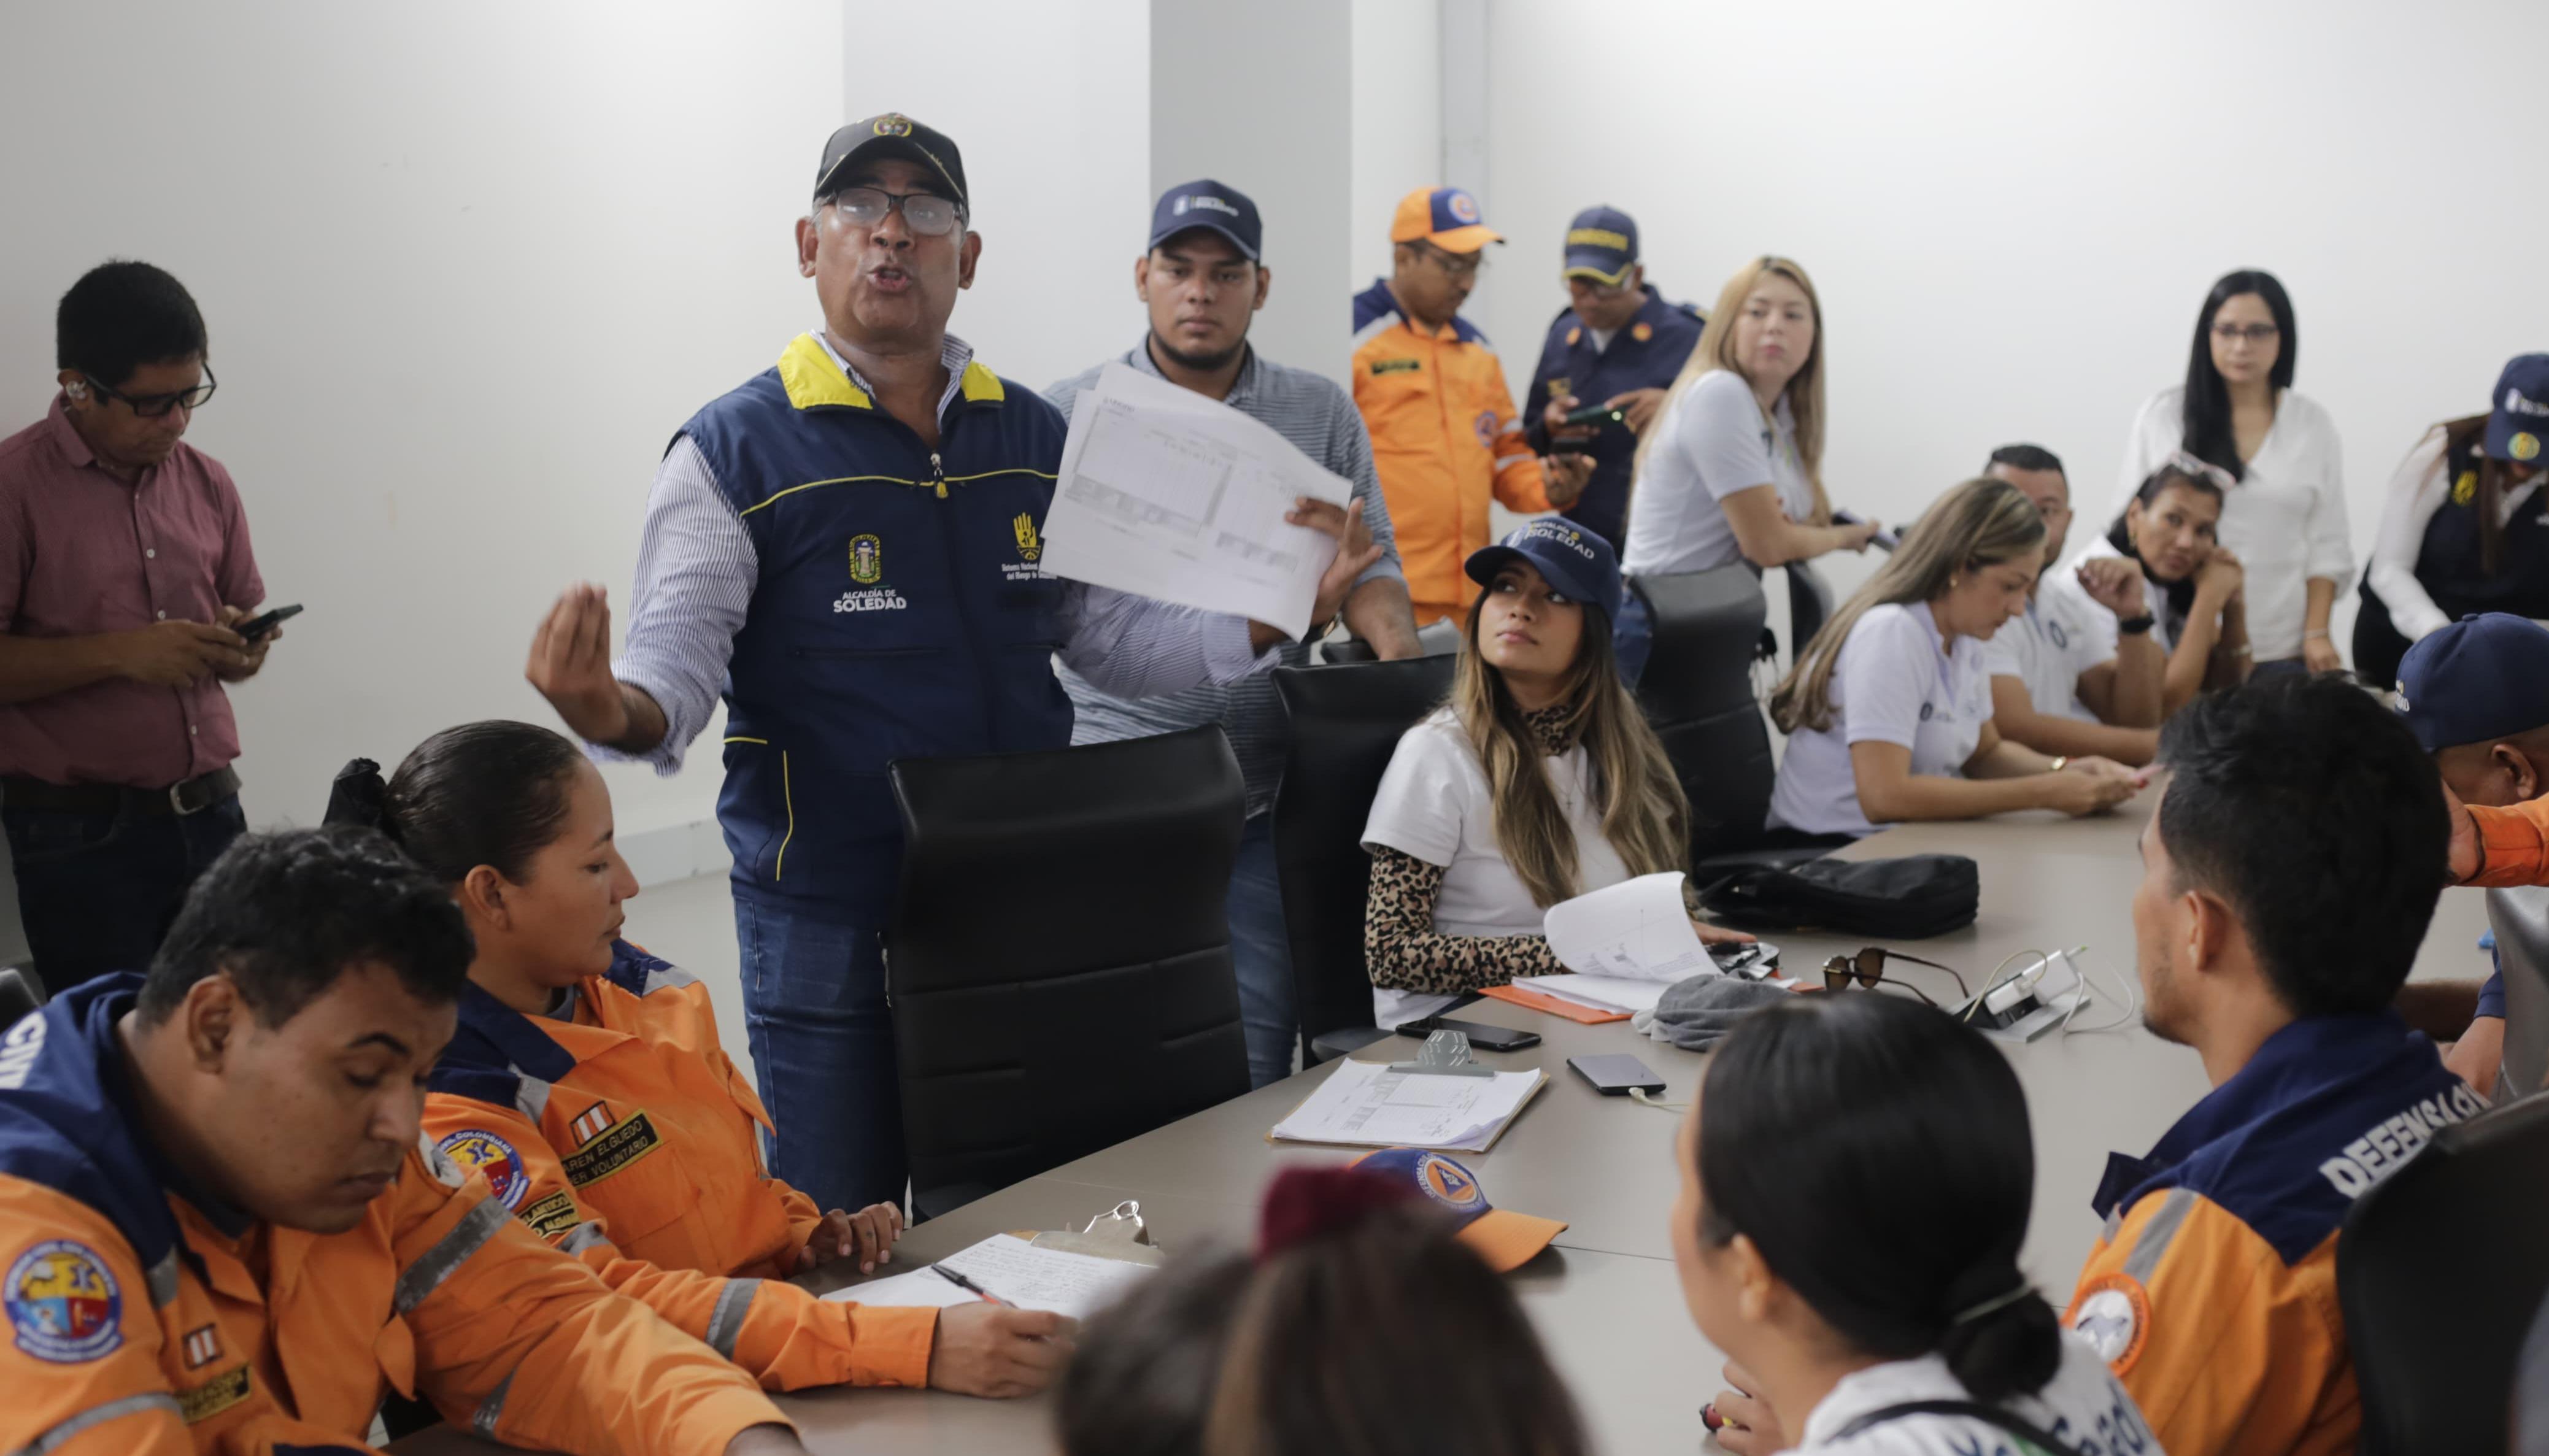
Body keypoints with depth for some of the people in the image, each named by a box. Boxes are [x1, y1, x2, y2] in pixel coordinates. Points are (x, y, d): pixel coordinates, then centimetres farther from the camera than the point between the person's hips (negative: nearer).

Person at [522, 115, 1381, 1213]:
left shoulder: (1038, 440, 9)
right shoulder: (733, 453, -5)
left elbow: (1106, 637, 14)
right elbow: (676, 661, -11)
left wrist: (1268, 620, 0)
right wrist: (616, 712, -34)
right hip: (829, 921, -4)